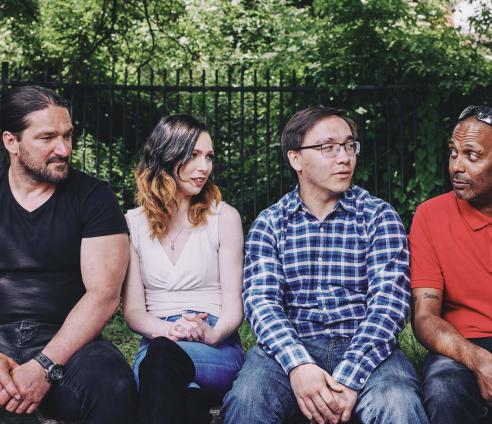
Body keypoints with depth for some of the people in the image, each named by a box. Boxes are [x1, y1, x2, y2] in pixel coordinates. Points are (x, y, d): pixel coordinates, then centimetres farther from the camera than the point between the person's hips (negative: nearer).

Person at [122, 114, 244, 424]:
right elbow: (133, 308, 6)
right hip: (157, 344, 1)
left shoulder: (224, 217, 7)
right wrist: (166, 329, -17)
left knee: (161, 355, -38)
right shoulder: (133, 223, 11)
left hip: (217, 348, 0)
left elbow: (233, 305, 4)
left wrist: (212, 333, -20)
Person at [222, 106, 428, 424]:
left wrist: (349, 377, -21)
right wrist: (298, 364, -23)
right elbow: (261, 300, -4)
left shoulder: (380, 216, 5)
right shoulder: (269, 223, 8)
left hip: (365, 347, 0)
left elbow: (389, 302, -6)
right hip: (290, 345, 1)